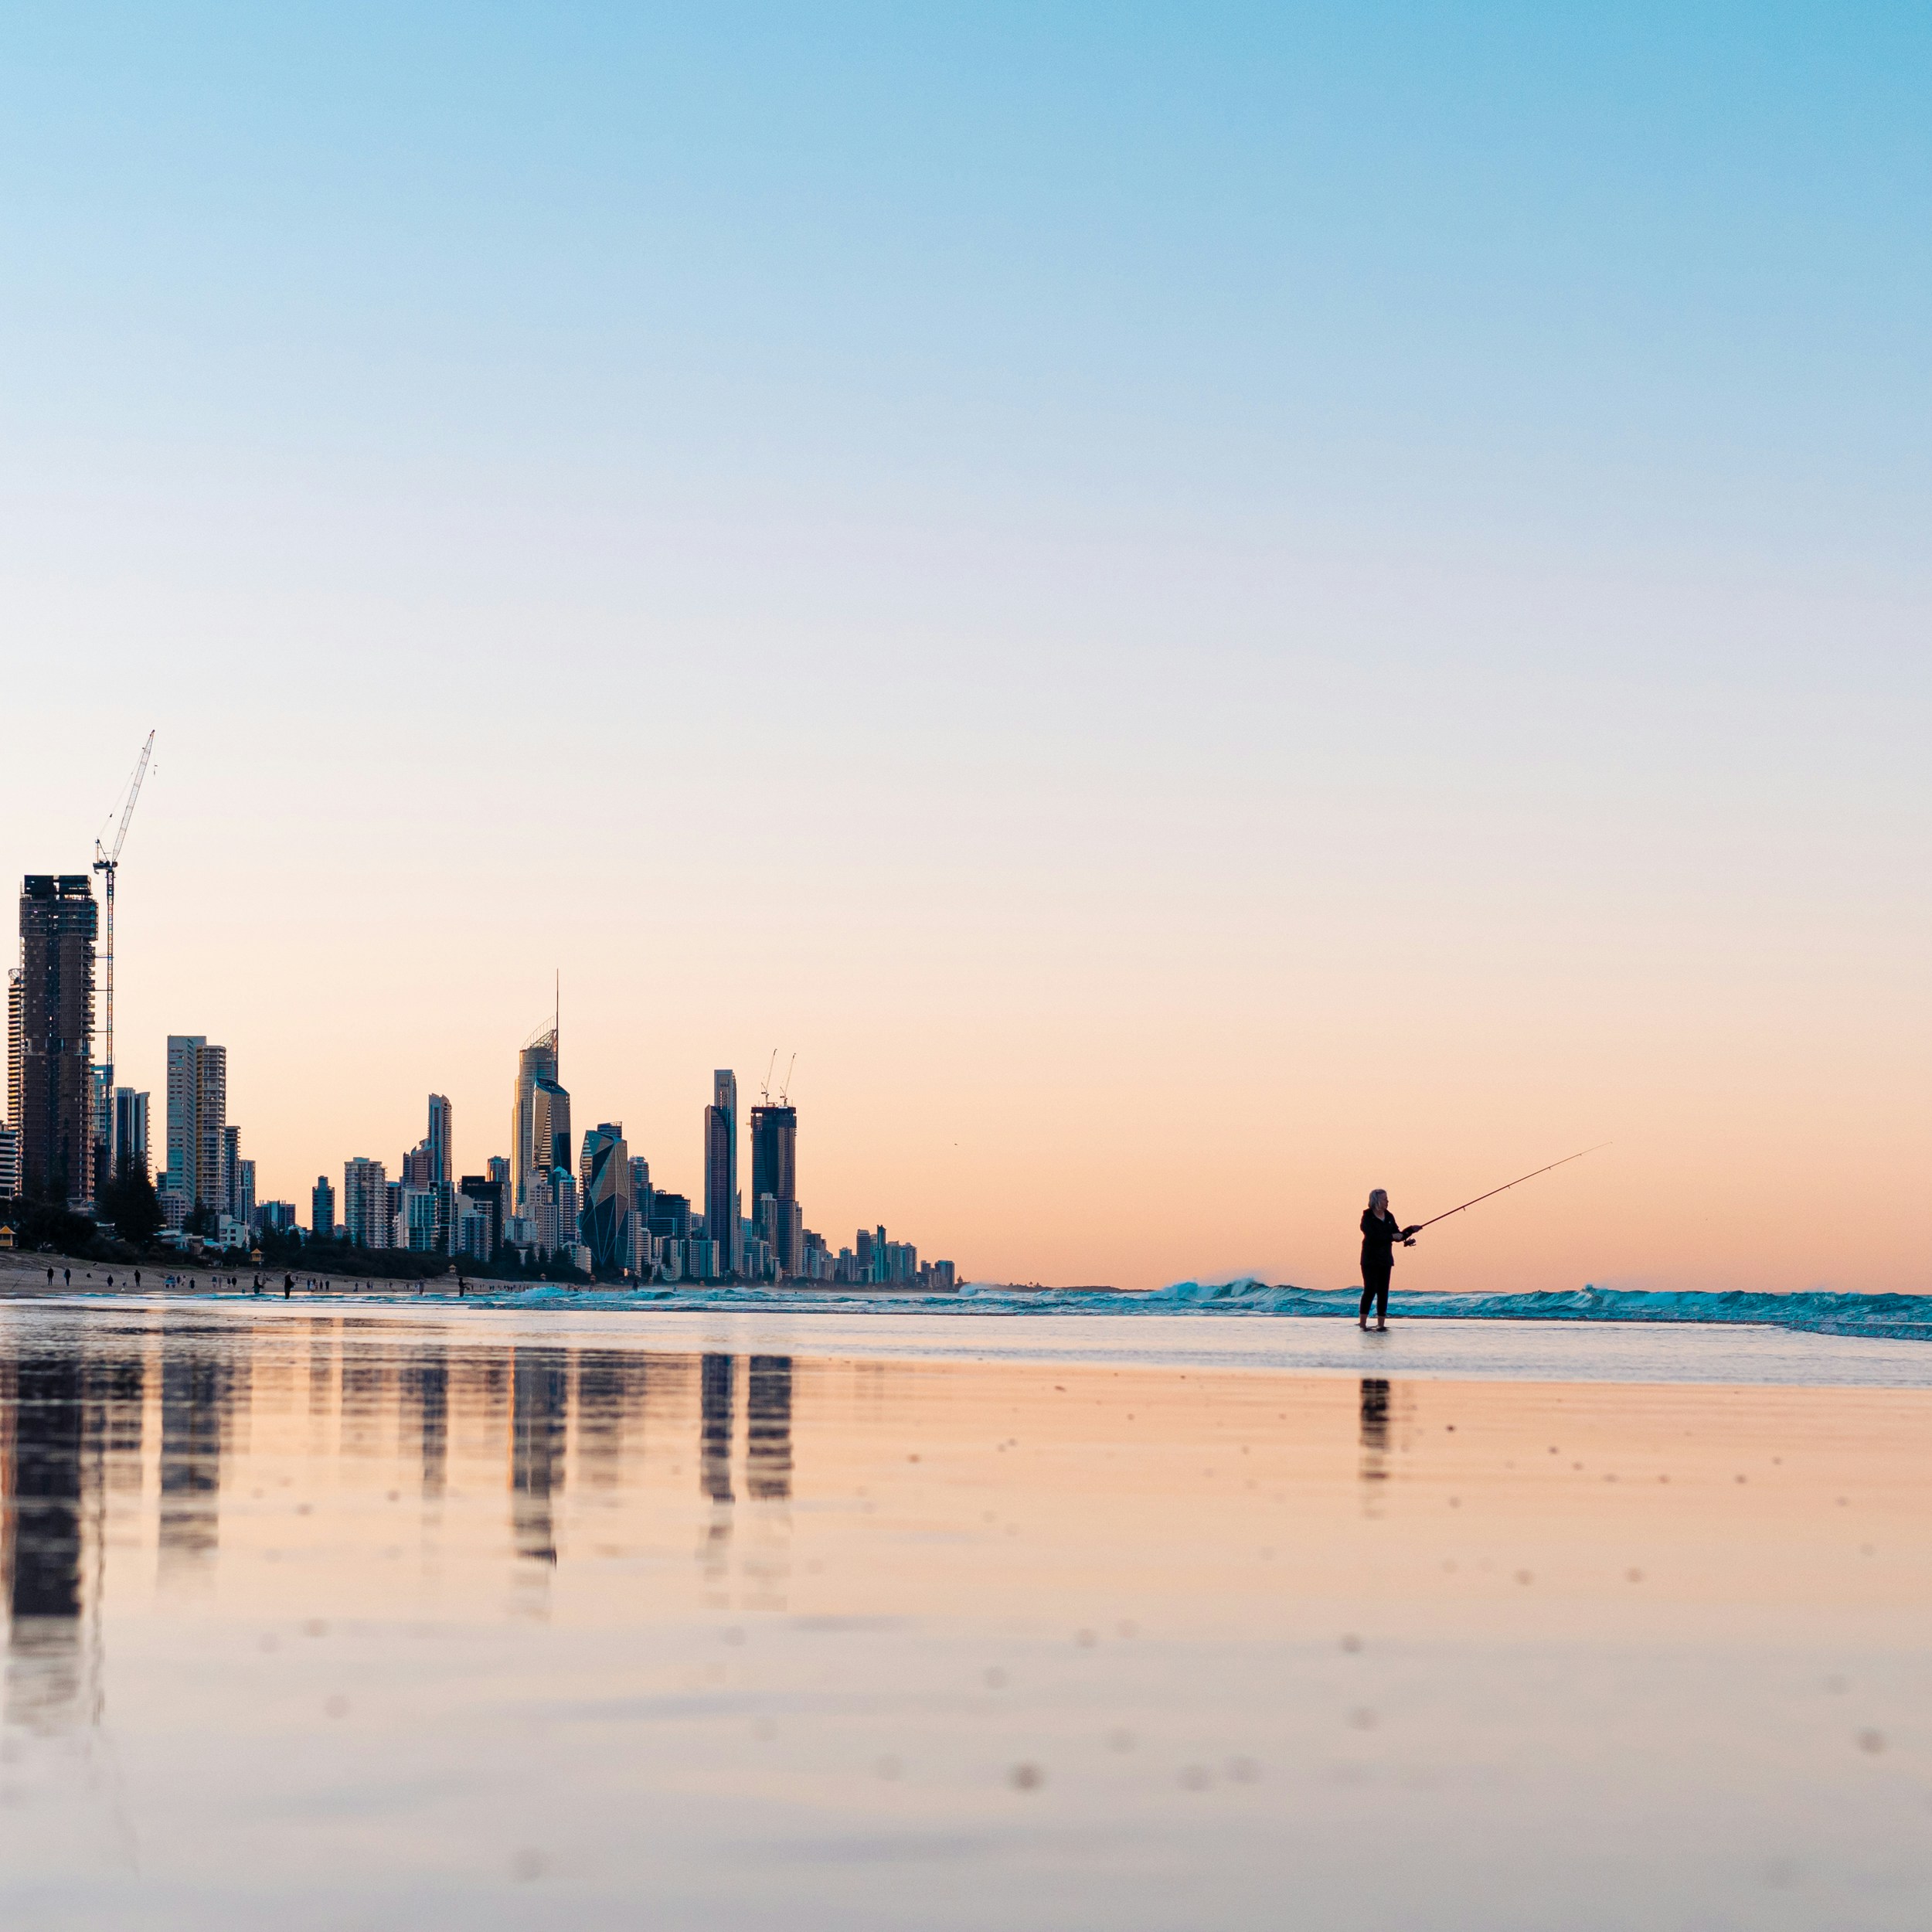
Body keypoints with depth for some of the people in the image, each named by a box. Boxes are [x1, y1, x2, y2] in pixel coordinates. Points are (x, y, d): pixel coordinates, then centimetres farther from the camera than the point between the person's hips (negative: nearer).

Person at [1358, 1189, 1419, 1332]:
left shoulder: (1389, 1217, 9)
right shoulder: (1368, 1217, -9)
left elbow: (1398, 1236, 8)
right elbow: (1372, 1237, -20)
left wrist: (1411, 1230, -9)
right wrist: (1392, 1236, -21)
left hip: (1385, 1260, 6)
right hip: (1370, 1259, -6)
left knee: (1383, 1292, 3)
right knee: (1370, 1289, -11)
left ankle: (1381, 1324, 3)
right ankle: (1362, 1322, -4)